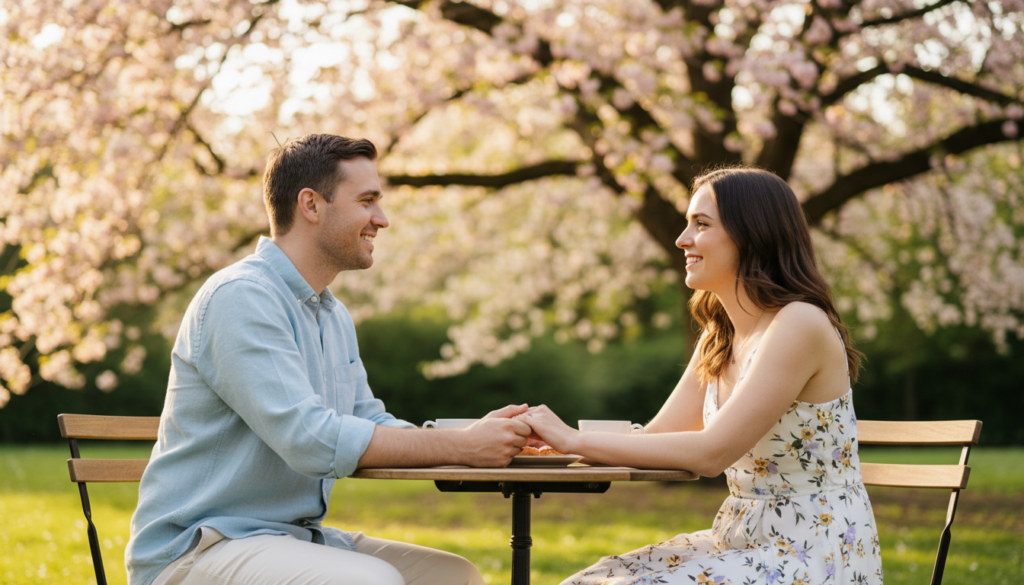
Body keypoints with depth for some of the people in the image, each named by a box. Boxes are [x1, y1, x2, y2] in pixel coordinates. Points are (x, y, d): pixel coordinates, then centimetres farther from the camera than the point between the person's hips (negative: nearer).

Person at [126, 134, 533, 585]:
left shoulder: (335, 316, 17)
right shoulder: (239, 297, -16)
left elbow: (371, 426, 16)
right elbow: (309, 438, -25)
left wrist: (488, 436, -3)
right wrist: (462, 447, -21)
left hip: (298, 538, 9)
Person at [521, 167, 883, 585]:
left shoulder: (800, 325, -16)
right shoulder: (718, 339, 13)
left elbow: (711, 452, -22)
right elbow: (656, 437, 8)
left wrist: (576, 440, -18)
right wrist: (546, 436, -6)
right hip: (744, 543, 8)